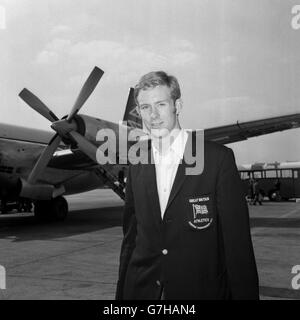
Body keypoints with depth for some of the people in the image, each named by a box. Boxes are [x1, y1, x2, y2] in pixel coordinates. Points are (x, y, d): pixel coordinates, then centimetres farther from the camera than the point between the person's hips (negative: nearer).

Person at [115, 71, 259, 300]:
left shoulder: (219, 158, -10)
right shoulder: (136, 167, 4)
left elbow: (238, 241, -10)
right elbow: (131, 237, 9)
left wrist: (245, 294, -12)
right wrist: (121, 293, 9)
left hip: (201, 289, -3)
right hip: (141, 290, 4)